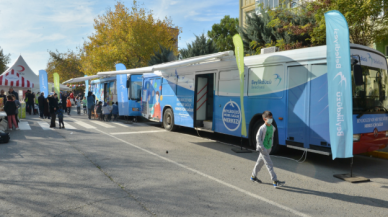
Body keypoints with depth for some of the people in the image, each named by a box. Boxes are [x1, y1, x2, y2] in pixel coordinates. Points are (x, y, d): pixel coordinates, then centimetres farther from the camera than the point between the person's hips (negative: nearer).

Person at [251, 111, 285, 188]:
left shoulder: (272, 127, 5)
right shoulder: (262, 128, -18)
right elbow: (258, 138, -17)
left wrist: (271, 146, 14)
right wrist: (262, 148, -18)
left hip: (268, 149, 8)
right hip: (263, 149, -8)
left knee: (260, 162, 19)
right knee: (269, 165, -8)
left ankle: (253, 176, 34)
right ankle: (275, 182, -7)